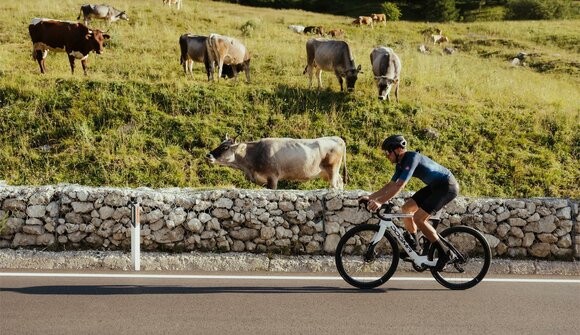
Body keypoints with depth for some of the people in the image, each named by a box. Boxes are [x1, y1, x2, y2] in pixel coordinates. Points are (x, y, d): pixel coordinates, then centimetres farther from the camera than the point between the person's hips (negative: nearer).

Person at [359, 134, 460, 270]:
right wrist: (370, 197, 2)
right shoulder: (401, 164, 5)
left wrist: (380, 202, -34)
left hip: (447, 186, -10)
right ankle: (413, 247, 17)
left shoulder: (412, 158, -24)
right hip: (435, 186, 10)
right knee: (406, 208, 5)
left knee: (418, 218, -16)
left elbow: (399, 185, -31)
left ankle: (444, 252, -8)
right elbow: (391, 185, 10)